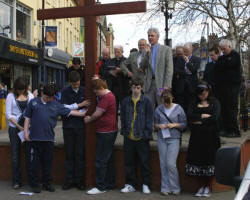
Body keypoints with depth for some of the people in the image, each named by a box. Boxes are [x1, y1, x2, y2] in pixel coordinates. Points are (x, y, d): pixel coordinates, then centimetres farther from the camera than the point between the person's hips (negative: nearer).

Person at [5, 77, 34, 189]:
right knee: (15, 154, 3)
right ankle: (16, 181, 12)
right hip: (14, 128, -1)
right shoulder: (11, 96, 1)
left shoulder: (30, 96, 7)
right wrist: (19, 126, -10)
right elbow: (8, 114, -3)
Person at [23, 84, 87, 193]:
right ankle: (35, 184, 15)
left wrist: (83, 113, 2)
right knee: (35, 162, 4)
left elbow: (69, 112, 8)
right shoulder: (33, 102, 5)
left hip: (49, 138, 2)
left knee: (48, 162, 9)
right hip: (35, 138, -2)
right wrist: (26, 132, 1)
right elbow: (27, 118, 7)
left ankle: (47, 183, 22)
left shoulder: (56, 105, 9)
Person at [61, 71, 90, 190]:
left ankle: (79, 180, 13)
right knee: (69, 154, 5)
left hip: (80, 126, 1)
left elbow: (88, 106, 10)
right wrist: (80, 105, -11)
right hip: (68, 126, -1)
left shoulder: (84, 91, 3)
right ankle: (69, 180, 14)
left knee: (80, 154, 4)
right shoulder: (65, 91, 0)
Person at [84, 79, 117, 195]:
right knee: (108, 159, 15)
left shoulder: (107, 97, -17)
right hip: (109, 132, 11)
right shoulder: (109, 95, 17)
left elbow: (98, 113, -15)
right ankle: (109, 184, 23)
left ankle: (100, 187, -1)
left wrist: (89, 120, 2)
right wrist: (91, 118, 8)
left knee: (101, 160, -6)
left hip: (106, 133, -11)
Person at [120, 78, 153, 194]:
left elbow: (149, 119, -2)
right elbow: (123, 118, 11)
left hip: (142, 137, -2)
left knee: (145, 162, 6)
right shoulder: (125, 101, 5)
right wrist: (124, 131, 3)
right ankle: (130, 184, 22)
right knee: (129, 162, 10)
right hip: (129, 137, 3)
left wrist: (147, 134, -8)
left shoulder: (146, 101, -2)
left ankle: (145, 184, 20)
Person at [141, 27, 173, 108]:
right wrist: (147, 54, -5)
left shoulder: (166, 49, 2)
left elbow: (169, 69, -5)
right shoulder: (147, 50, 15)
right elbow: (142, 67, 6)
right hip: (149, 84, 4)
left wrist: (167, 86, -14)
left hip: (161, 83, -4)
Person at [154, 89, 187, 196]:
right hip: (162, 139, 3)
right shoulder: (158, 109, 5)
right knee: (163, 164, 5)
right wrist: (160, 126, -9)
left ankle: (175, 187, 7)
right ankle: (165, 188, 16)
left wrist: (174, 125, -13)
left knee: (171, 164, -9)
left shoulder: (178, 109, -1)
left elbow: (184, 124, 3)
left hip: (174, 139, -3)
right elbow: (155, 124, 12)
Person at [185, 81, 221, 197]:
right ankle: (202, 186, 13)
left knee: (210, 159, -3)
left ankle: (208, 187, 9)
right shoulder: (194, 104, 14)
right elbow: (189, 116, -2)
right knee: (198, 159, 1)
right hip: (197, 136, 3)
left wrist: (199, 121, -7)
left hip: (210, 135, -2)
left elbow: (214, 118, -9)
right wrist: (203, 116, -10)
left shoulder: (214, 102, 6)